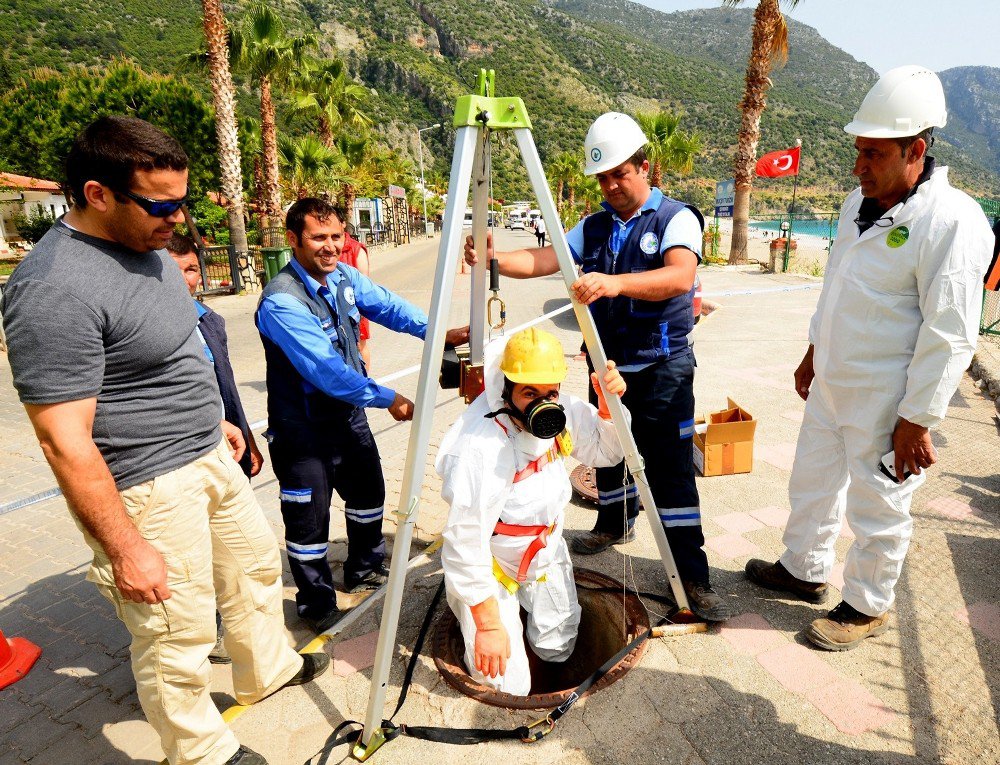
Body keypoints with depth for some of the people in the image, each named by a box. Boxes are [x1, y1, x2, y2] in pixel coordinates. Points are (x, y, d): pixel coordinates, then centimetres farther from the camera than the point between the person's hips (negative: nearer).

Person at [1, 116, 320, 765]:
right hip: (148, 489, -9)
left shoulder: (148, 246, 4)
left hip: (209, 456, 10)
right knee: (178, 636, 8)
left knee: (256, 564, 24)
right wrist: (126, 550, -20)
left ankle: (269, 669, 49)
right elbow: (64, 440, -24)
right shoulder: (56, 290, -25)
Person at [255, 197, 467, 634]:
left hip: (349, 414, 8)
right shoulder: (281, 302, -26)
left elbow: (388, 306, 1)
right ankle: (317, 606, 30)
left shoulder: (344, 276, -2)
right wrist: (388, 398, -26)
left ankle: (364, 573, 47)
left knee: (368, 495, 22)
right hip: (303, 431, -8)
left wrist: (440, 332, -14)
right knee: (309, 521, 6)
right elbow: (326, 369, -31)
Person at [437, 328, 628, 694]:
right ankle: (459, 594, 20)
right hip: (493, 566, -6)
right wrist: (488, 625, -23)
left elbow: (607, 452, 1)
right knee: (508, 687, -1)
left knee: (559, 650, 17)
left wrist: (609, 407, -21)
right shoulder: (480, 447, -36)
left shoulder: (562, 413, -16)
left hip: (546, 553, 7)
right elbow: (465, 541, -30)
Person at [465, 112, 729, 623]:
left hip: (661, 368, -5)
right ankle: (614, 522, 43)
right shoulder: (594, 226, 9)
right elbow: (544, 260, -2)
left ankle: (693, 578, 4)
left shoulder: (676, 218, -8)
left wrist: (615, 282, -44)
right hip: (606, 364, 6)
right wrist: (494, 258, -21)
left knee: (671, 469, -6)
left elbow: (680, 276, -28)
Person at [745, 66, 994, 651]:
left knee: (877, 508, 8)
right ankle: (804, 570, 42)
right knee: (813, 482, 21)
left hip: (885, 402, -8)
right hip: (830, 384, 8)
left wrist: (917, 420, -20)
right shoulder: (859, 204, 6)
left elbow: (949, 336, -21)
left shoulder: (951, 221, -20)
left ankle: (868, 606, 30)